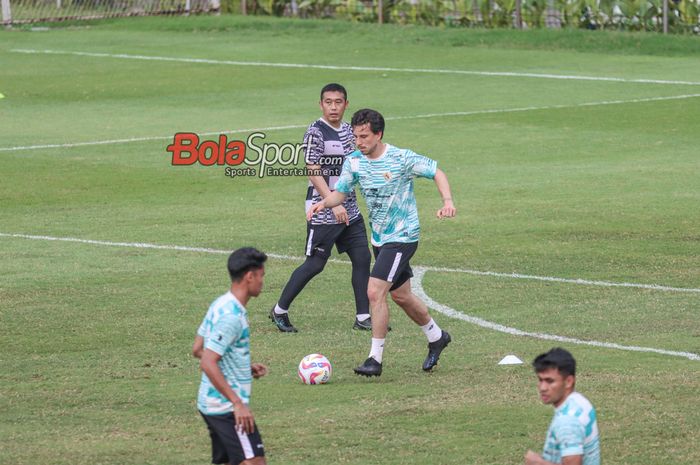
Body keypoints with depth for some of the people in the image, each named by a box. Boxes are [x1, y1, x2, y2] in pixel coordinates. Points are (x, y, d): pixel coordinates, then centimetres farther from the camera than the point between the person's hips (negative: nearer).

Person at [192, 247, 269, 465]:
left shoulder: (220, 305, 10)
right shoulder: (231, 315, -19)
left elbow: (197, 349, 18)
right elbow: (208, 364, -24)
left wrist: (246, 368, 18)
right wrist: (238, 404, -23)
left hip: (212, 404, 10)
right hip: (227, 407, -10)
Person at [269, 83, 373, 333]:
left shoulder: (348, 130, 10)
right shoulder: (316, 132, -14)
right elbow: (313, 172, -19)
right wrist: (333, 204, -25)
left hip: (349, 210, 8)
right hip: (323, 212, -8)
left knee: (362, 258, 3)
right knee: (315, 264, -4)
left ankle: (363, 317, 10)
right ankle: (280, 310, 10)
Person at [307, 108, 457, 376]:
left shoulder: (401, 159, -17)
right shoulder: (353, 162, -2)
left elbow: (436, 173, -8)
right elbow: (341, 191, 6)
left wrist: (447, 201, -24)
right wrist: (324, 203, -16)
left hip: (403, 236, -7)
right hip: (379, 238, 7)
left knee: (375, 292, -18)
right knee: (401, 295, 19)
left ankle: (375, 359, -11)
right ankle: (436, 337, 42)